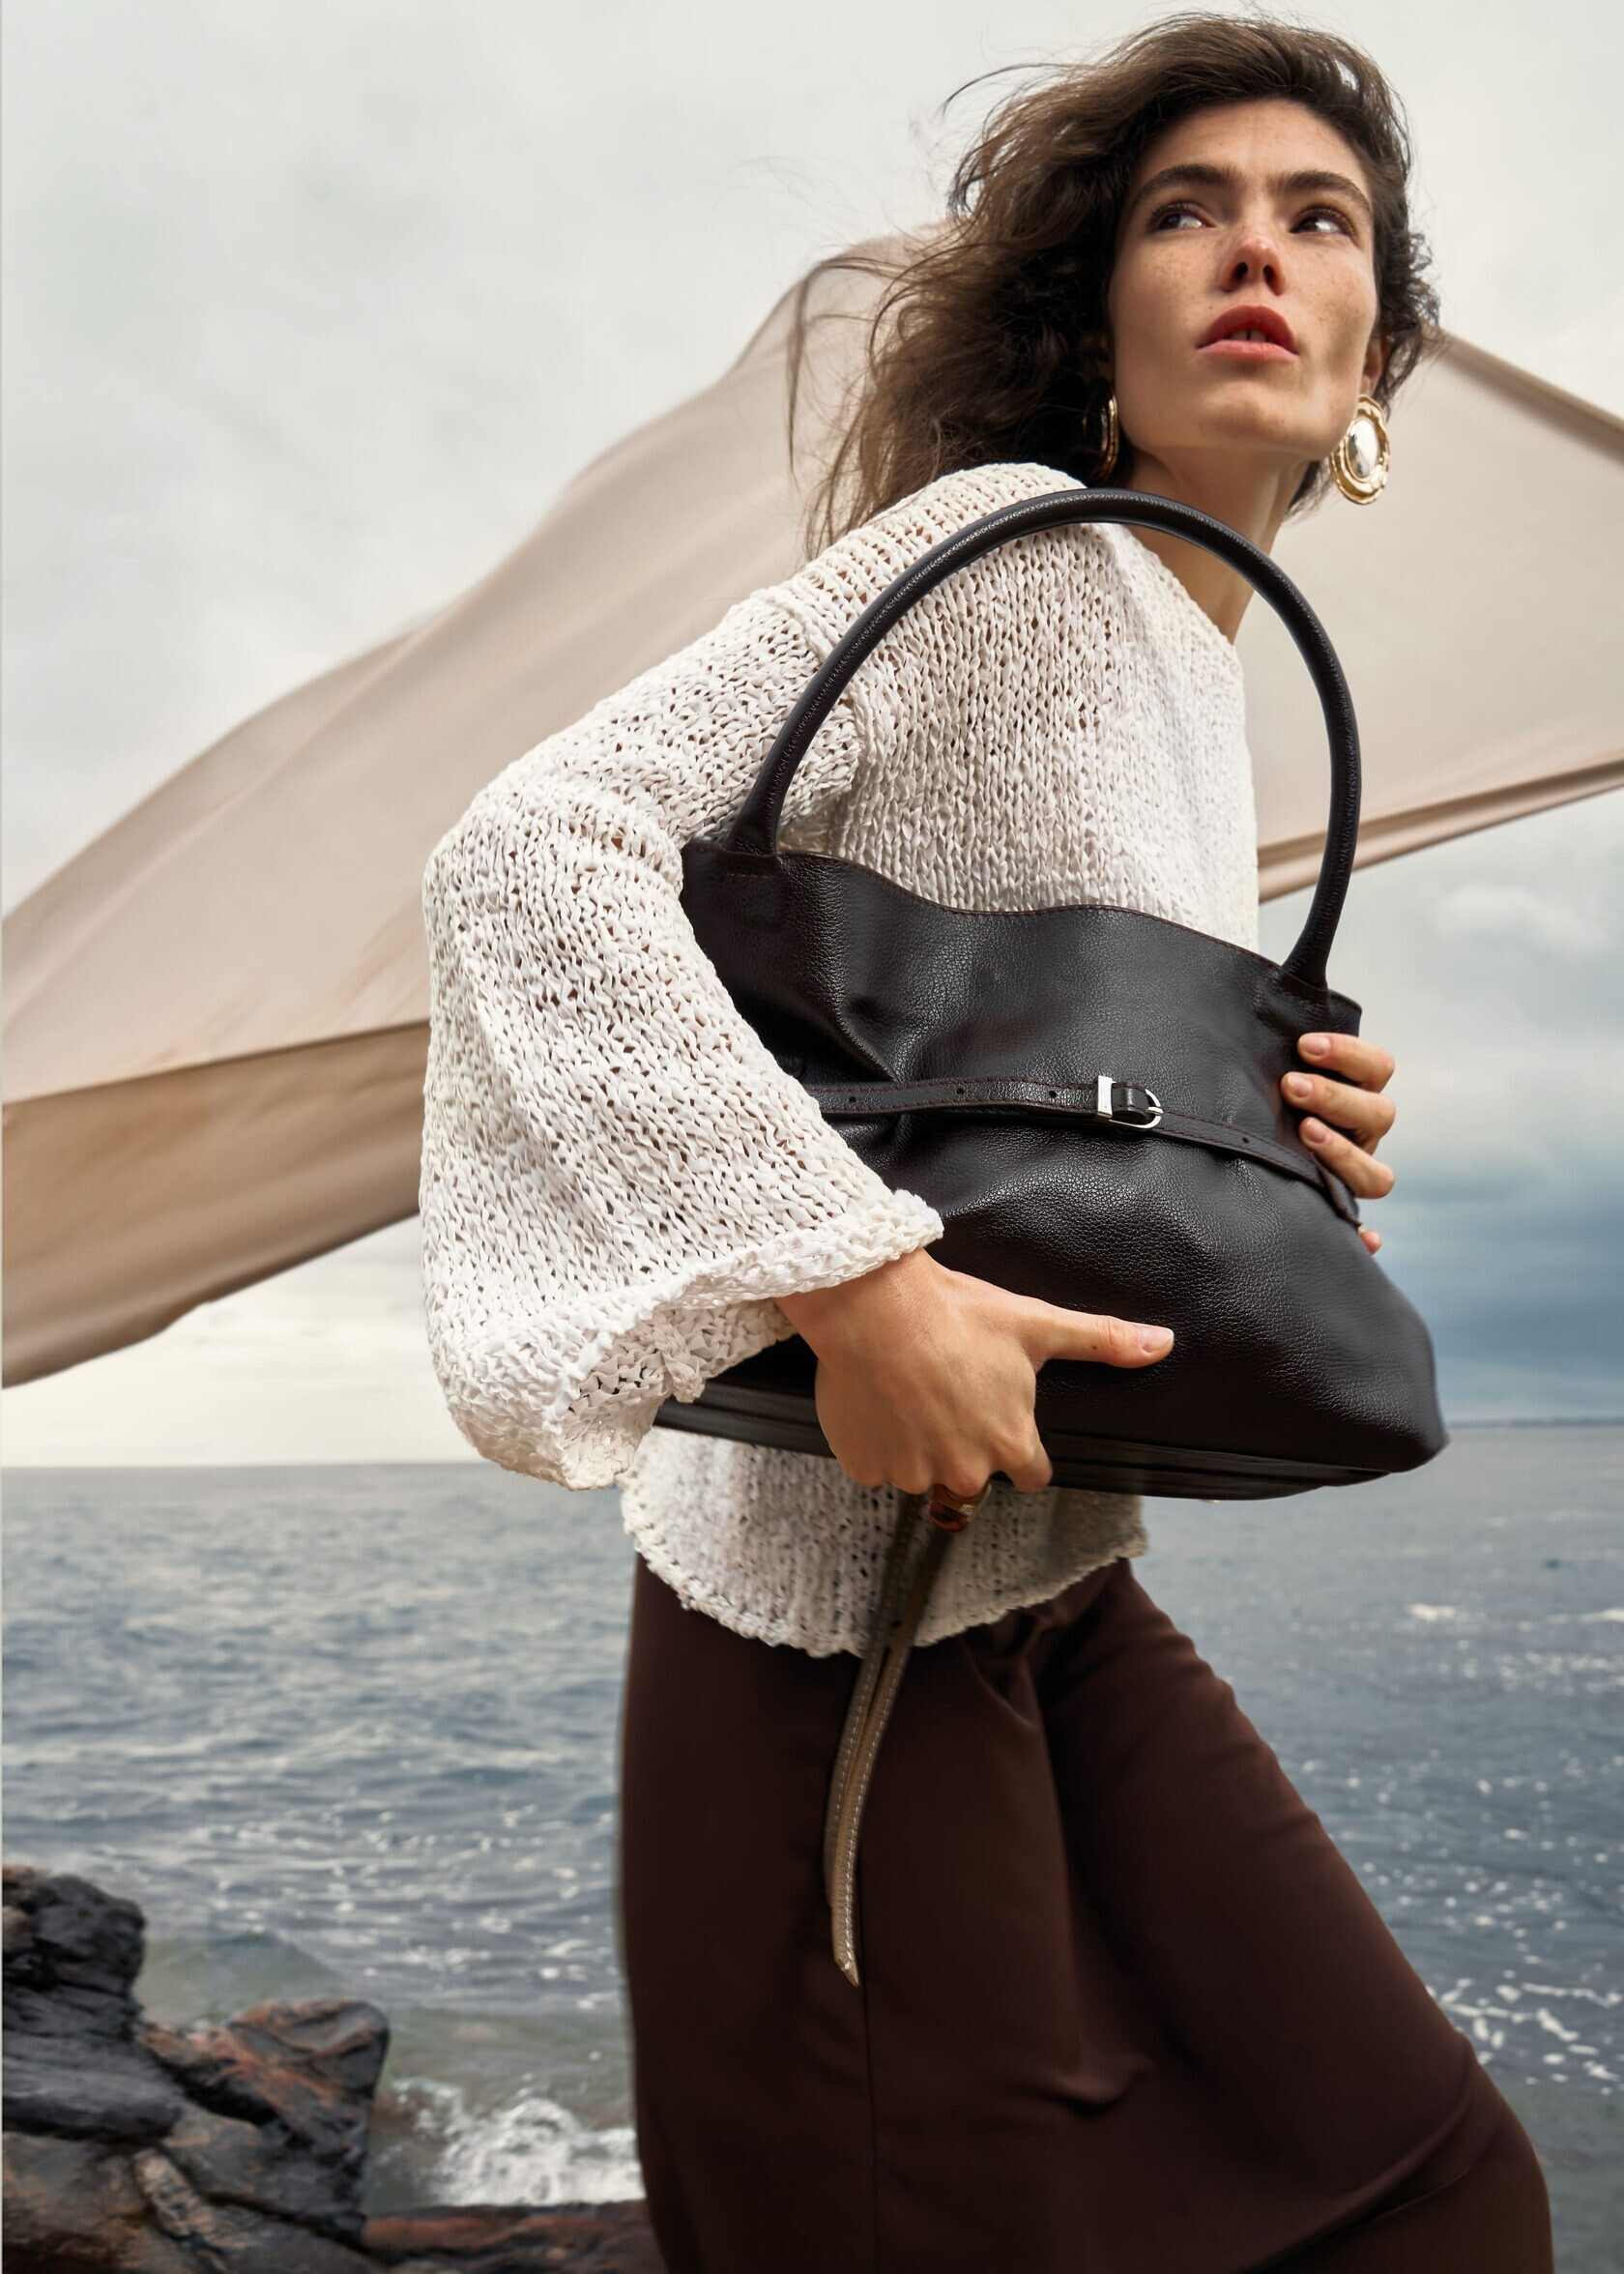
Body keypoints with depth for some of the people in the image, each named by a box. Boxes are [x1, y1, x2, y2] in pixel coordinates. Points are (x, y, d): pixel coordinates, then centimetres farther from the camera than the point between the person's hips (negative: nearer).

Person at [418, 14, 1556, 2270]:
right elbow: (533, 847, -24)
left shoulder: (1219, 694, 15)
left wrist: (1292, 1155, 0)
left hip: (1063, 1589, 8)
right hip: (838, 1603, -8)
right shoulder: (1007, 547, -12)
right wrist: (849, 1270, -31)